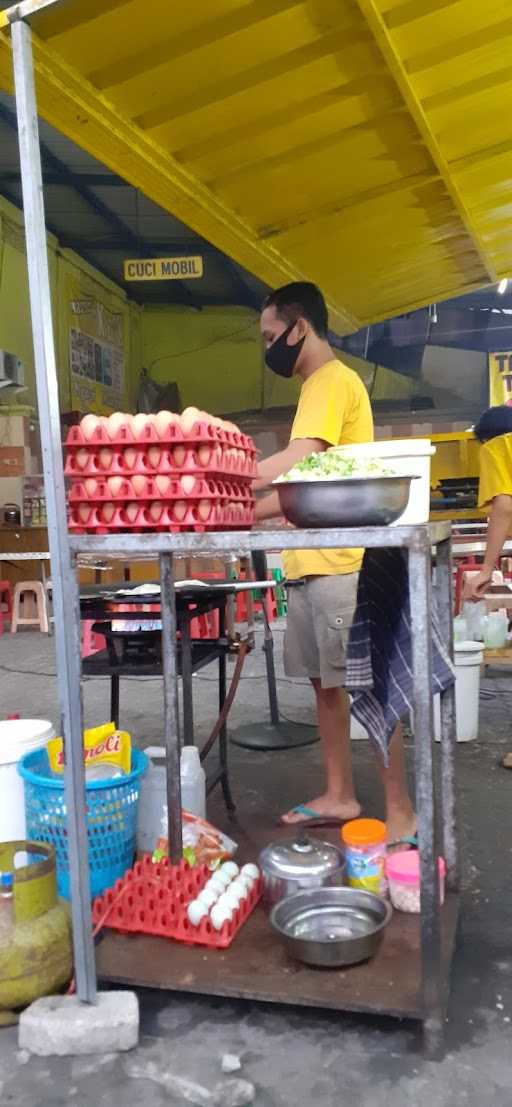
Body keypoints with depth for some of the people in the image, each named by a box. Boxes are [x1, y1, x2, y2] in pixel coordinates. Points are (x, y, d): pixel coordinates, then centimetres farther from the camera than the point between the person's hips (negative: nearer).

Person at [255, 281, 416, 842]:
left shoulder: (332, 380, -9)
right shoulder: (319, 387, 21)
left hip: (340, 564, -10)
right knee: (325, 683, 14)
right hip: (313, 563, 10)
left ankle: (400, 814, 7)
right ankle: (339, 795, 25)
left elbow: (298, 465, -22)